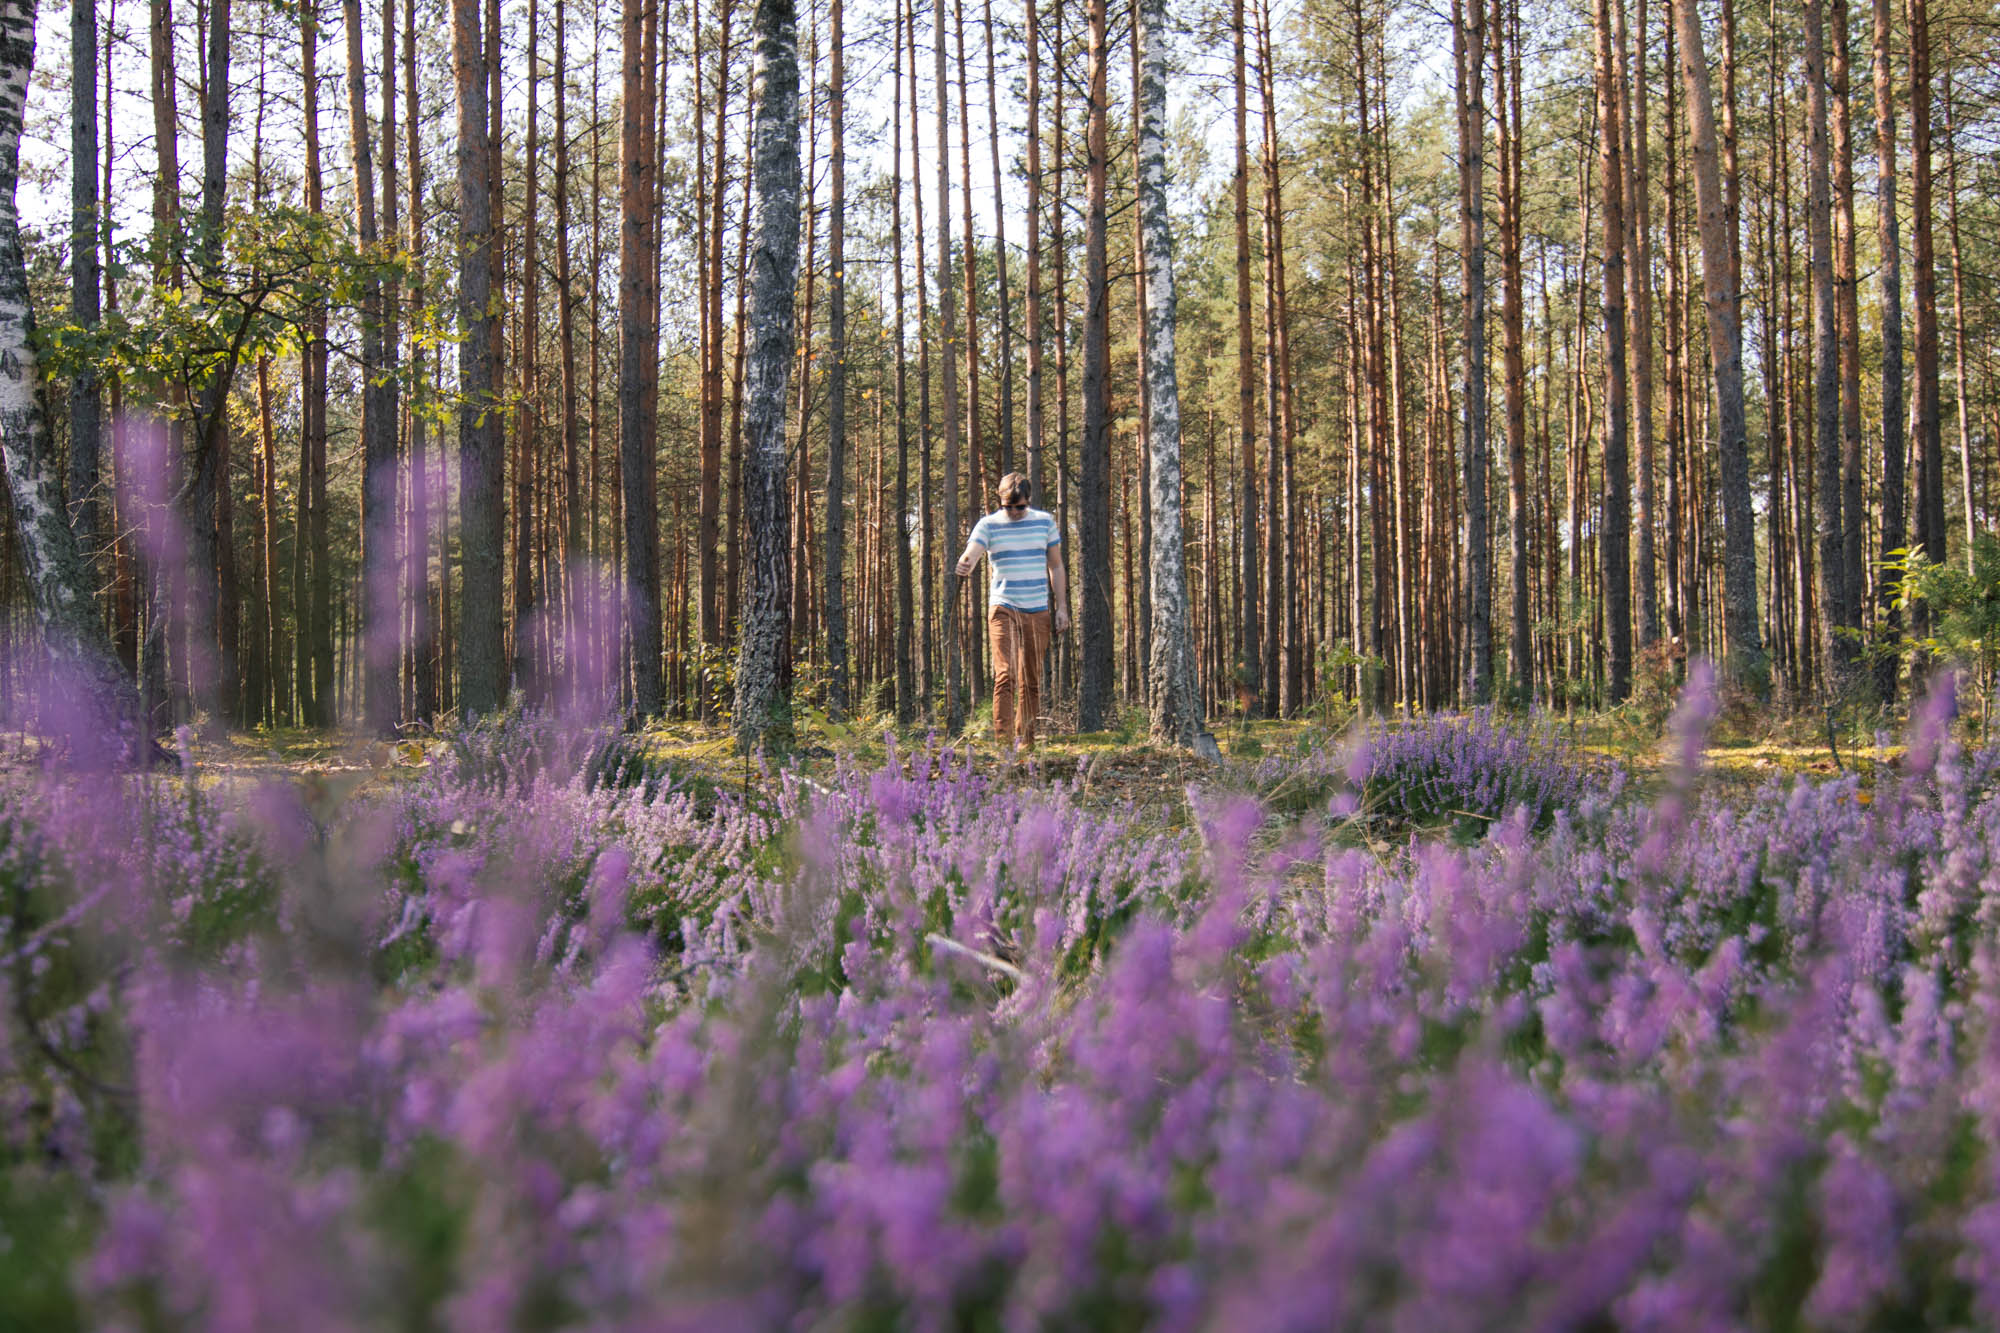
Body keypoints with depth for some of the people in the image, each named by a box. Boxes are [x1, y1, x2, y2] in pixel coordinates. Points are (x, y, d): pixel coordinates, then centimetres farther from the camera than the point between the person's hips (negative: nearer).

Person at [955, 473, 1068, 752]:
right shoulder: (988, 525, 0)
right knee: (1005, 674, -15)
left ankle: (1025, 740, 19)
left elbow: (1055, 566, 13)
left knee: (1031, 679, 7)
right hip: (1002, 607, -2)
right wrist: (965, 565, -42)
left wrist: (1061, 607, 8)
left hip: (1038, 610, 2)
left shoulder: (1045, 521, 7)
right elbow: (972, 552, -18)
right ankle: (1002, 740, -15)